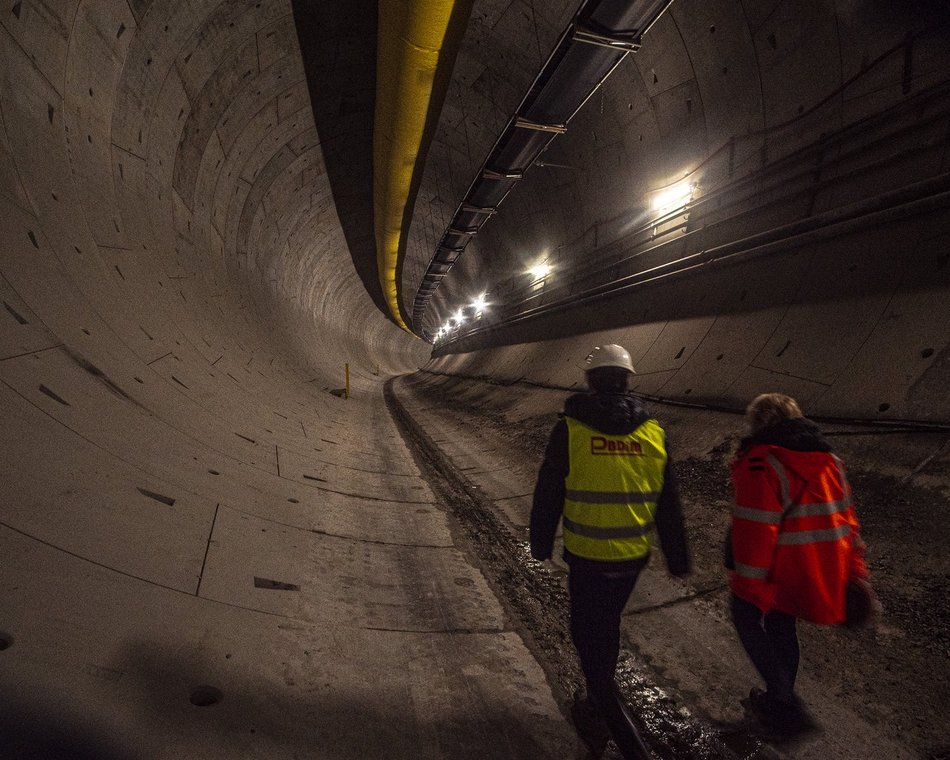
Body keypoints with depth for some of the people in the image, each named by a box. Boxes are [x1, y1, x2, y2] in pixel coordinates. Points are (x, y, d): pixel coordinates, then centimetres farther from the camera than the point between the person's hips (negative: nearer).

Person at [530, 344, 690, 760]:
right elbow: (668, 506, 3)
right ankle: (596, 709, 45)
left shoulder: (569, 429, -13)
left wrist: (540, 544, 8)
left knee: (589, 639, 10)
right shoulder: (653, 432, -4)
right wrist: (677, 559, 14)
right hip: (633, 557, 5)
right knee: (606, 630, 25)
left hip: (587, 558, -4)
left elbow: (547, 495, -6)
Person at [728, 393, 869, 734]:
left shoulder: (762, 464, -20)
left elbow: (755, 531, -23)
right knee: (783, 626, 24)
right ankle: (782, 699, 40)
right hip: (825, 571, 7)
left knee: (748, 617, 16)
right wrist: (854, 572, 18)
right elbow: (845, 518, 11)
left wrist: (749, 587, -16)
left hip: (781, 572, -7)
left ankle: (783, 702, 18)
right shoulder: (828, 459, 6)